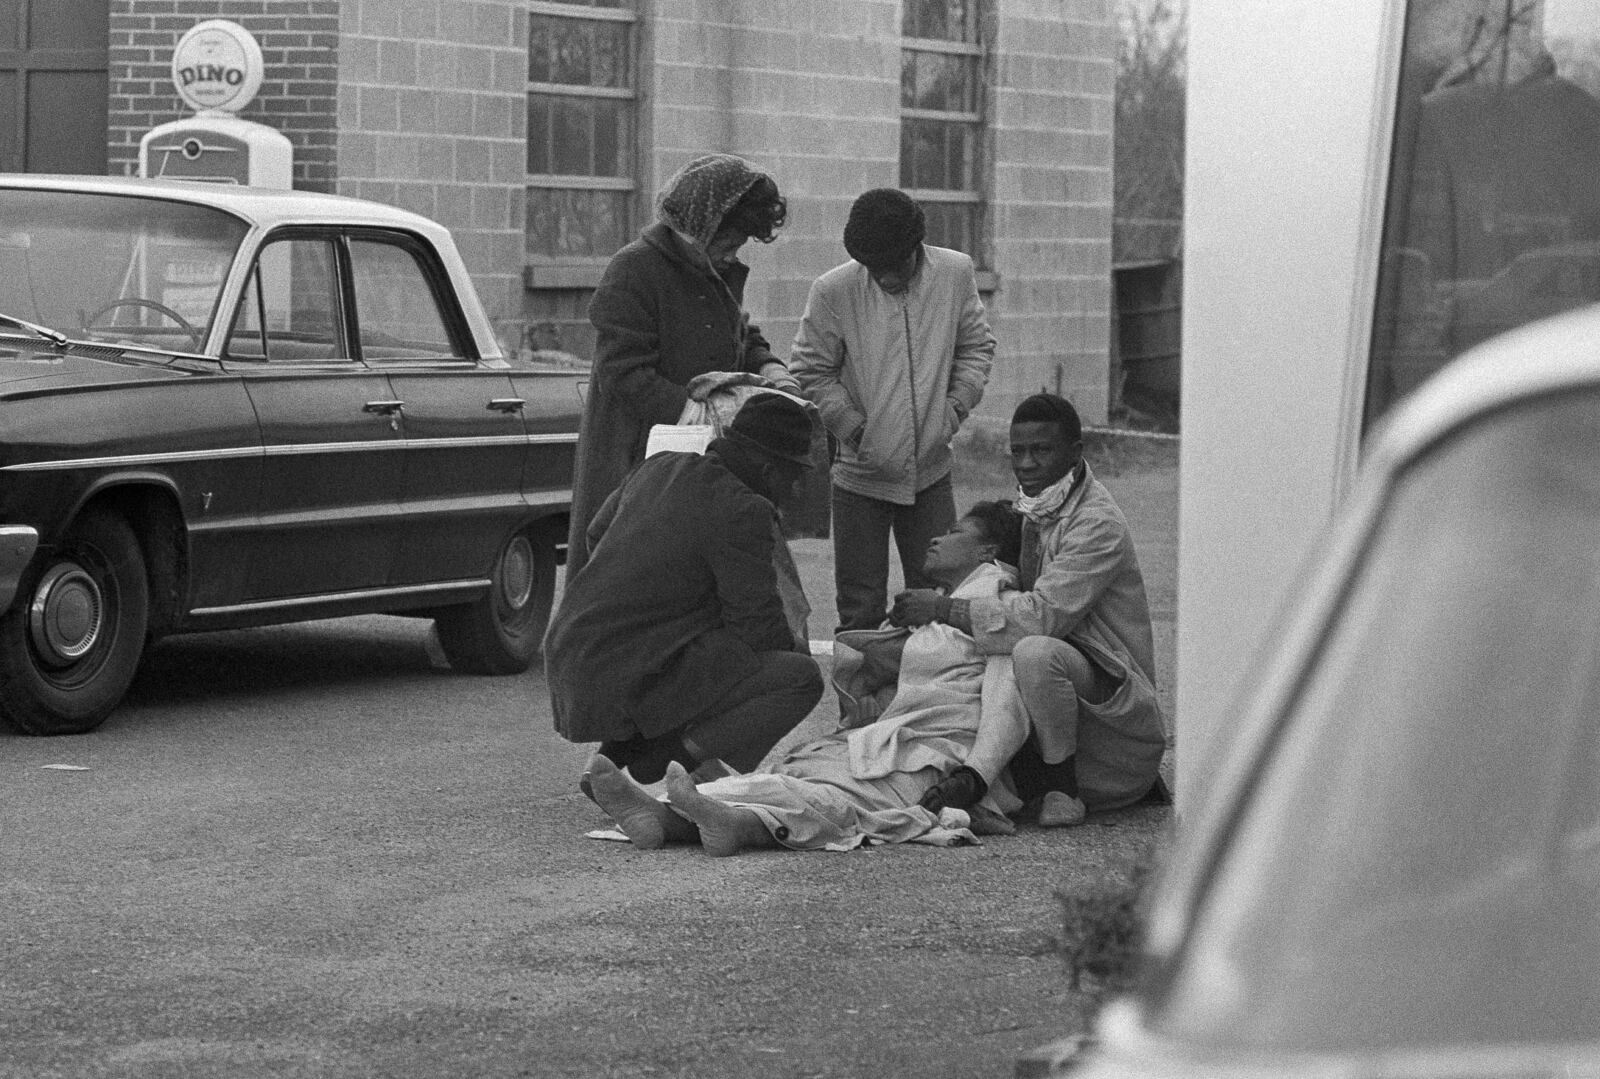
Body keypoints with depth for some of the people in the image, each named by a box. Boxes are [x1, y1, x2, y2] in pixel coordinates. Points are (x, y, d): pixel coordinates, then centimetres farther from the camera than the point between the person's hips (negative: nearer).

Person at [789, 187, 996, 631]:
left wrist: (954, 407, -5)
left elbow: (977, 347, 8)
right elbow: (810, 372, -3)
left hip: (931, 471, 2)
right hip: (861, 474, -2)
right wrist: (853, 426, -10)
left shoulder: (955, 273, -4)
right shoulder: (833, 291, -11)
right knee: (861, 610, 2)